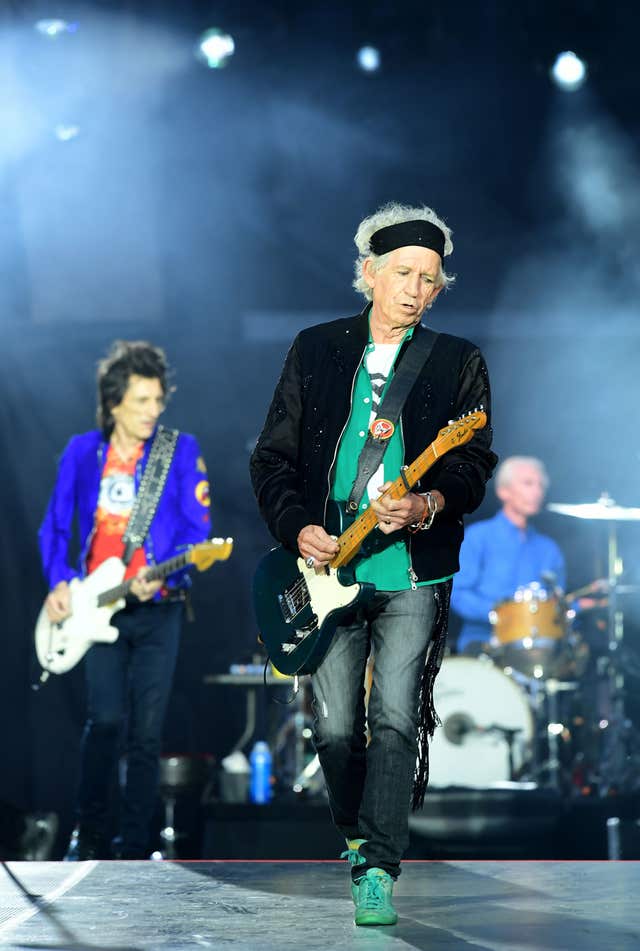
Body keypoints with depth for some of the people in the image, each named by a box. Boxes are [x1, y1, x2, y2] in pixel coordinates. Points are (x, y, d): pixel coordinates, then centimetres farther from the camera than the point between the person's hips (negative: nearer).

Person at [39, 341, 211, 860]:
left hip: (158, 608, -1)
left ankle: (134, 847, 8)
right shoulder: (82, 452, 4)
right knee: (106, 719, -6)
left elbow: (197, 527, -6)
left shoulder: (181, 451, -2)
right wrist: (59, 582, -4)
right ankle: (92, 834, 11)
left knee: (146, 731, -1)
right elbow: (55, 528, 11)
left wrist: (161, 574, -21)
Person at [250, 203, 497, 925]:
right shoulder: (315, 349, 11)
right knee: (335, 727, 4)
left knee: (396, 720, -13)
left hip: (413, 572, -2)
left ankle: (377, 869, -12)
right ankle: (356, 836, 28)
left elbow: (475, 466, 1)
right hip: (326, 565, 2)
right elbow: (271, 458, 10)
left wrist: (429, 504, -18)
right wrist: (297, 528, -5)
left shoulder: (459, 362, 8)